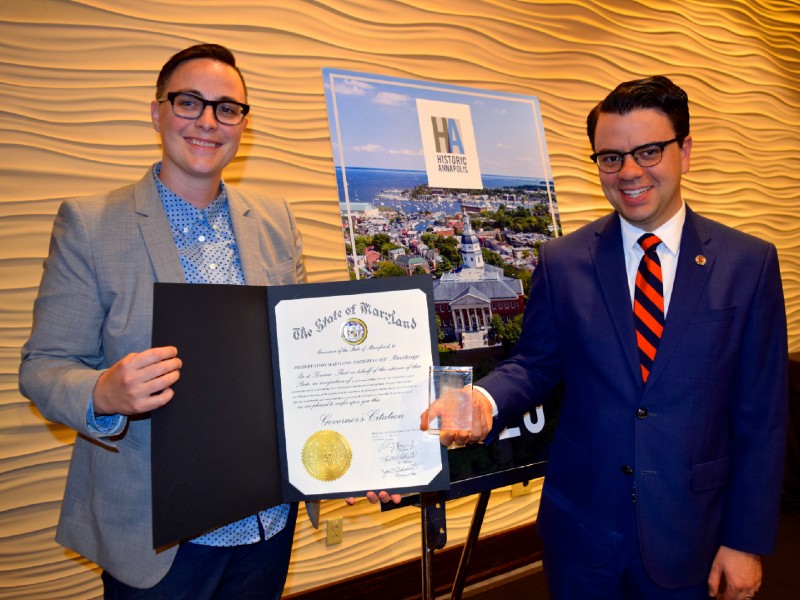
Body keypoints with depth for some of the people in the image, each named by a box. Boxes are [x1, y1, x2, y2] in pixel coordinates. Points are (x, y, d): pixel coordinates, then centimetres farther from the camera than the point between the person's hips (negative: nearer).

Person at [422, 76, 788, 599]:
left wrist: (747, 541, -3)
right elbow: (535, 363, 3)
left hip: (688, 536, 0)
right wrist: (487, 401, -18)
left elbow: (761, 418, -4)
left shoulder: (749, 264, -7)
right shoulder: (561, 262, -5)